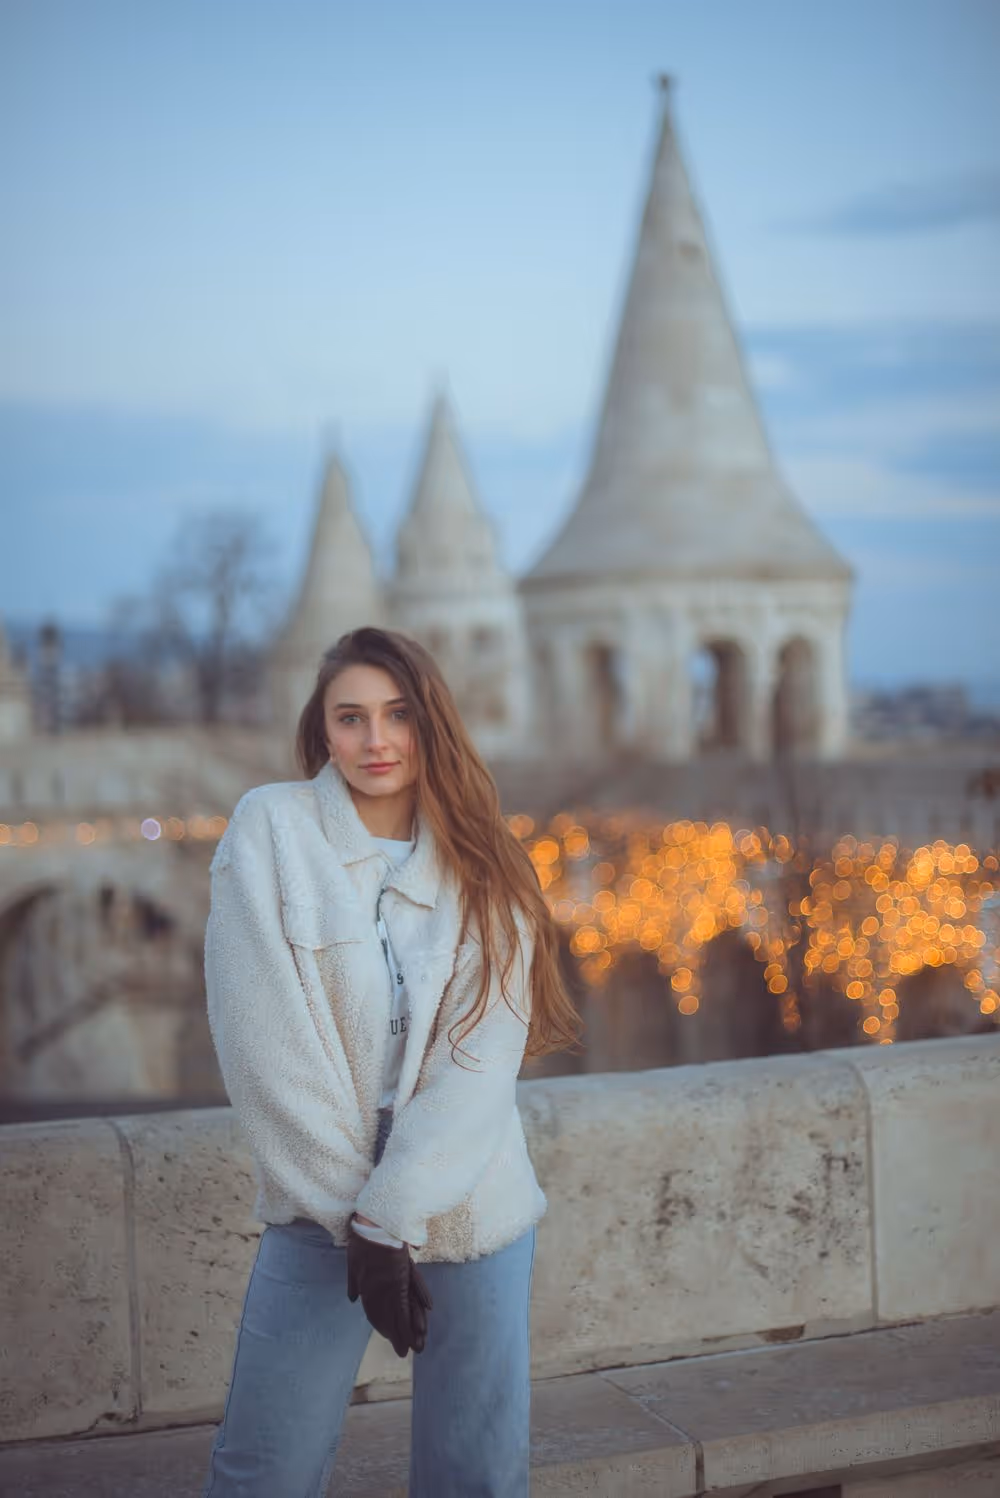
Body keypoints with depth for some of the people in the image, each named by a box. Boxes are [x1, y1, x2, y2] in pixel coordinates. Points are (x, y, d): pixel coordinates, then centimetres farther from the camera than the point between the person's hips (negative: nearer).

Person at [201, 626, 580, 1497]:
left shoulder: (482, 868, 2)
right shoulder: (271, 829, -4)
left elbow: (484, 1058, -8)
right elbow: (263, 1040, -10)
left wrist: (391, 1213, -17)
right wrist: (355, 1213, -13)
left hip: (474, 1208, 2)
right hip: (322, 1211, -1)